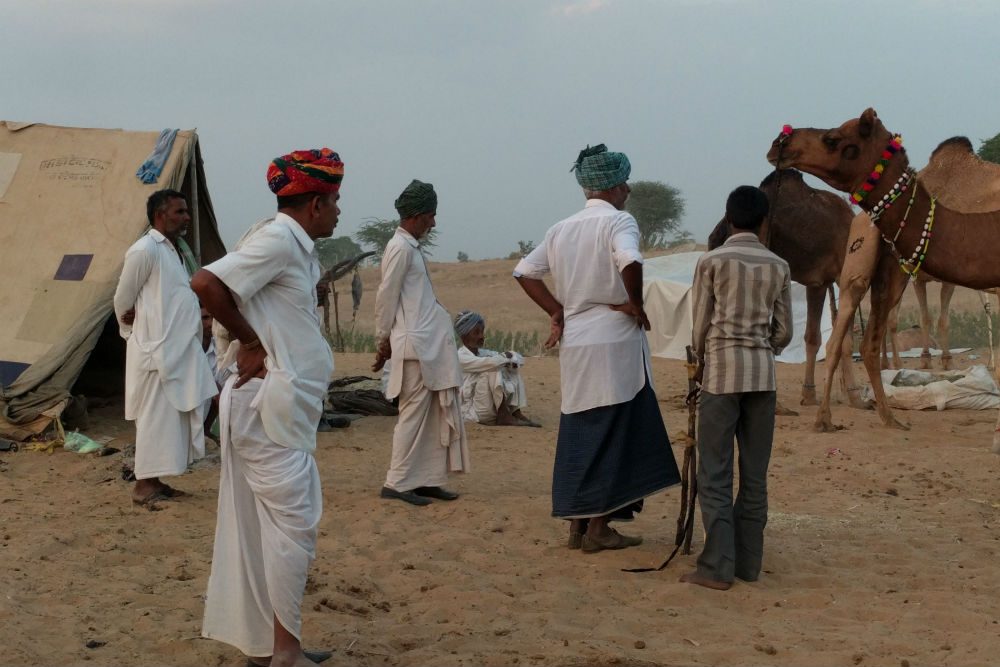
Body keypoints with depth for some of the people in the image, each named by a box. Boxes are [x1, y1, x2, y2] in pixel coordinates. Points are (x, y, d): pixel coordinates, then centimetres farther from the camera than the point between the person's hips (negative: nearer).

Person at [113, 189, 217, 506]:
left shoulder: (171, 249, 15)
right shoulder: (145, 250, -14)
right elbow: (123, 302, -8)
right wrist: (134, 333, 4)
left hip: (178, 350, 9)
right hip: (156, 351, -9)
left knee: (174, 416, 11)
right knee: (156, 416, -5)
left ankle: (154, 481, 17)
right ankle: (143, 486, 0)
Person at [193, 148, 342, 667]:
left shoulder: (299, 249, 15)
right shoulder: (277, 241, -15)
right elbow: (206, 283, -25)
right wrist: (249, 340, -16)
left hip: (288, 406, 10)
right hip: (270, 405, -10)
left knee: (268, 524, 13)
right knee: (293, 523, -6)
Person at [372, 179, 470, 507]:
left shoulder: (411, 247, 18)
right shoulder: (401, 248, -12)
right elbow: (386, 296, -12)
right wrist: (384, 341, -7)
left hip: (431, 344, 9)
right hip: (415, 345, -9)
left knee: (436, 414, 10)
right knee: (414, 412, -5)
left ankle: (426, 480, 15)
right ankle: (397, 483, 1)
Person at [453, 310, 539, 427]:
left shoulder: (484, 353, 11)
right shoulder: (460, 357, -14)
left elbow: (520, 359, 8)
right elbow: (490, 363, -30)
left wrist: (511, 359, -15)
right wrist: (506, 357, -11)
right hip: (473, 411, -8)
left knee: (512, 368, 4)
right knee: (493, 370, -23)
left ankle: (516, 412, -9)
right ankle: (503, 416, -21)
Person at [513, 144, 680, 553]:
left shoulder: (562, 229, 12)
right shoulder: (618, 221, -8)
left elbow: (525, 272, 15)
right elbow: (630, 262, -28)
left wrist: (556, 311, 13)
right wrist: (635, 304, -13)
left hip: (573, 343, 6)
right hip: (614, 339, -6)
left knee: (578, 431, 12)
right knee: (611, 432, 1)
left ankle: (577, 523, 17)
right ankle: (598, 527, 3)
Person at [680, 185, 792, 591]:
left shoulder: (712, 261, -3)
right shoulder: (778, 267, 6)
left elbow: (701, 326, -1)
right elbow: (783, 331, 8)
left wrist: (700, 364, 17)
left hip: (722, 372, -4)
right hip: (763, 375, 4)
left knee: (715, 474, -2)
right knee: (755, 475, 8)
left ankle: (717, 568, -5)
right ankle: (749, 563, 12)